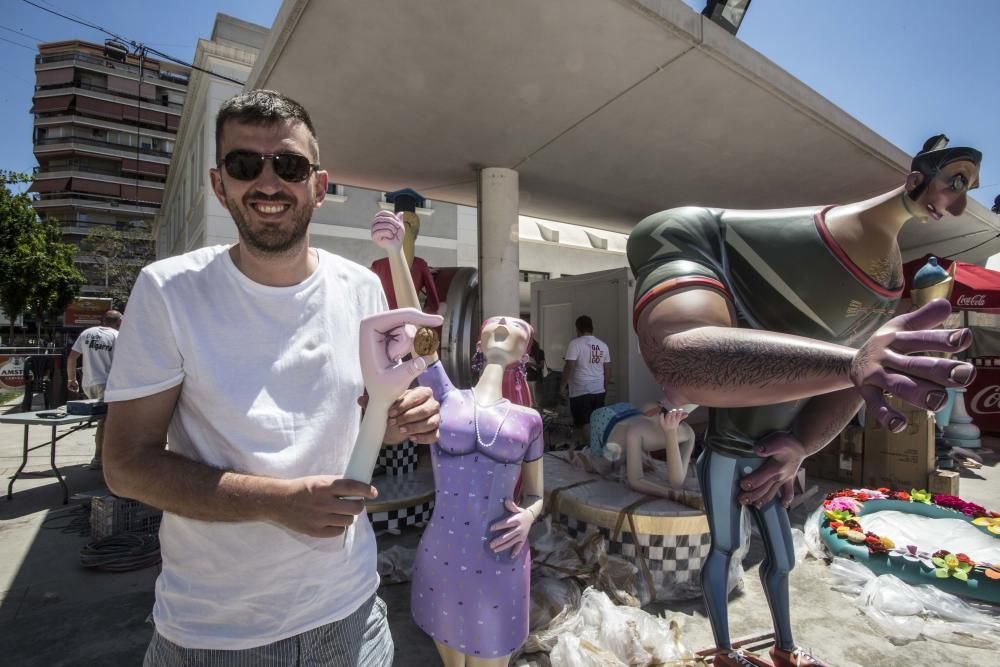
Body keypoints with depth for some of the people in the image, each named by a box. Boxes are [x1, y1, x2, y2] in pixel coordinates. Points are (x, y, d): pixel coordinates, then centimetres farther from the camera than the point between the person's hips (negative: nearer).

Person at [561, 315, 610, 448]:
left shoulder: (575, 343, -10)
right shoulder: (603, 345, 8)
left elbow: (569, 366, -17)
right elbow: (607, 370, 11)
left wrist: (563, 384, -5)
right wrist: (605, 387, 22)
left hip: (581, 391, -6)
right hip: (599, 390, 6)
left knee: (584, 423, 1)